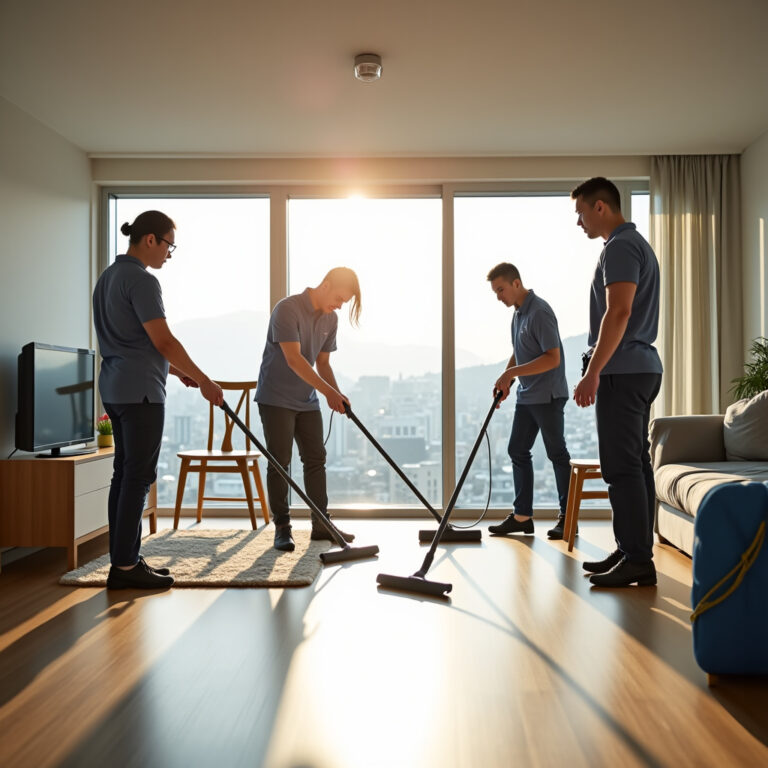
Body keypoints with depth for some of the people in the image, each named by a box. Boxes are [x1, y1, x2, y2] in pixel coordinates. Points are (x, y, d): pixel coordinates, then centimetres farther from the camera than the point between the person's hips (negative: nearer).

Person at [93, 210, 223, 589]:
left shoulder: (108, 276, 17)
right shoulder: (142, 280, -14)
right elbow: (163, 341, -18)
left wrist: (175, 370, 22)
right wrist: (204, 381, -10)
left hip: (115, 388, 10)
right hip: (139, 391, -10)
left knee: (124, 473, 11)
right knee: (138, 476, -5)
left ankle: (123, 559, 17)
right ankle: (125, 566, -1)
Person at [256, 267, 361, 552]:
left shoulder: (330, 319, 5)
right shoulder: (287, 309, -18)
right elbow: (294, 359, -26)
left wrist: (337, 395, -6)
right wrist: (328, 391, -30)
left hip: (307, 400, 7)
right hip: (276, 398, -7)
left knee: (316, 459, 7)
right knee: (279, 462, -3)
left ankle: (321, 523, 17)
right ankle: (282, 527, 6)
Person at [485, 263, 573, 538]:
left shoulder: (539, 312, -17)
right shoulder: (518, 313, 12)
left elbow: (553, 358, -23)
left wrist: (513, 372, -23)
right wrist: (505, 381, 8)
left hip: (548, 396, -9)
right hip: (526, 396, 10)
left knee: (557, 453, -1)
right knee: (517, 451, 8)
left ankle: (567, 516, 10)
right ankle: (522, 516, 15)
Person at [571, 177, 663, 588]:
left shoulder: (619, 247, -11)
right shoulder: (637, 243, 21)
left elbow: (619, 312, -23)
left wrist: (592, 373, -23)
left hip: (622, 372, -11)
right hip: (640, 368, 11)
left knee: (622, 468, -8)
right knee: (635, 464, 11)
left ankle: (637, 560, -4)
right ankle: (633, 551, 17)